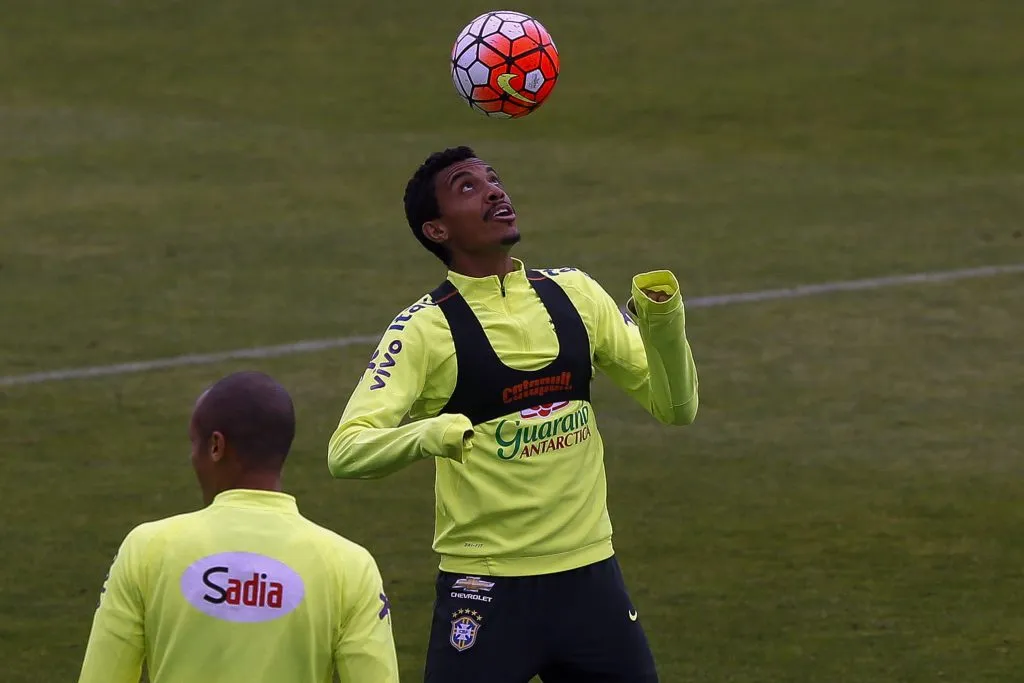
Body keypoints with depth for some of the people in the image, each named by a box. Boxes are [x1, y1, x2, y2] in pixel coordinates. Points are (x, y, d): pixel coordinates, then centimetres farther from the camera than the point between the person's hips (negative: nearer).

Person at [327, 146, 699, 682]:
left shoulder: (573, 293, 5)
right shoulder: (425, 329, -9)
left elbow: (675, 407, 10)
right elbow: (345, 451, -19)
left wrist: (663, 327, -8)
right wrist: (427, 436, -38)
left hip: (589, 573, 4)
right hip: (485, 589, -4)